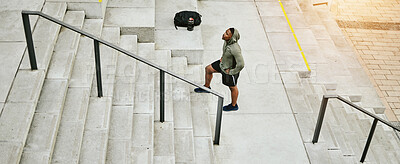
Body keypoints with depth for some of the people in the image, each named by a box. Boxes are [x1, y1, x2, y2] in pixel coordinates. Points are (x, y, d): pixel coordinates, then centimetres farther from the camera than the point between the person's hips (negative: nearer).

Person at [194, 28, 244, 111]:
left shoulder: (235, 49, -40)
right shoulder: (227, 40, -16)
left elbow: (241, 64, -36)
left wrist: (231, 71, -23)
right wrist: (222, 57, 5)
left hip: (230, 70, -8)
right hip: (223, 64, 8)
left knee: (232, 87, 16)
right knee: (208, 69, 21)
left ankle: (234, 105, 43)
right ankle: (206, 87, 48)